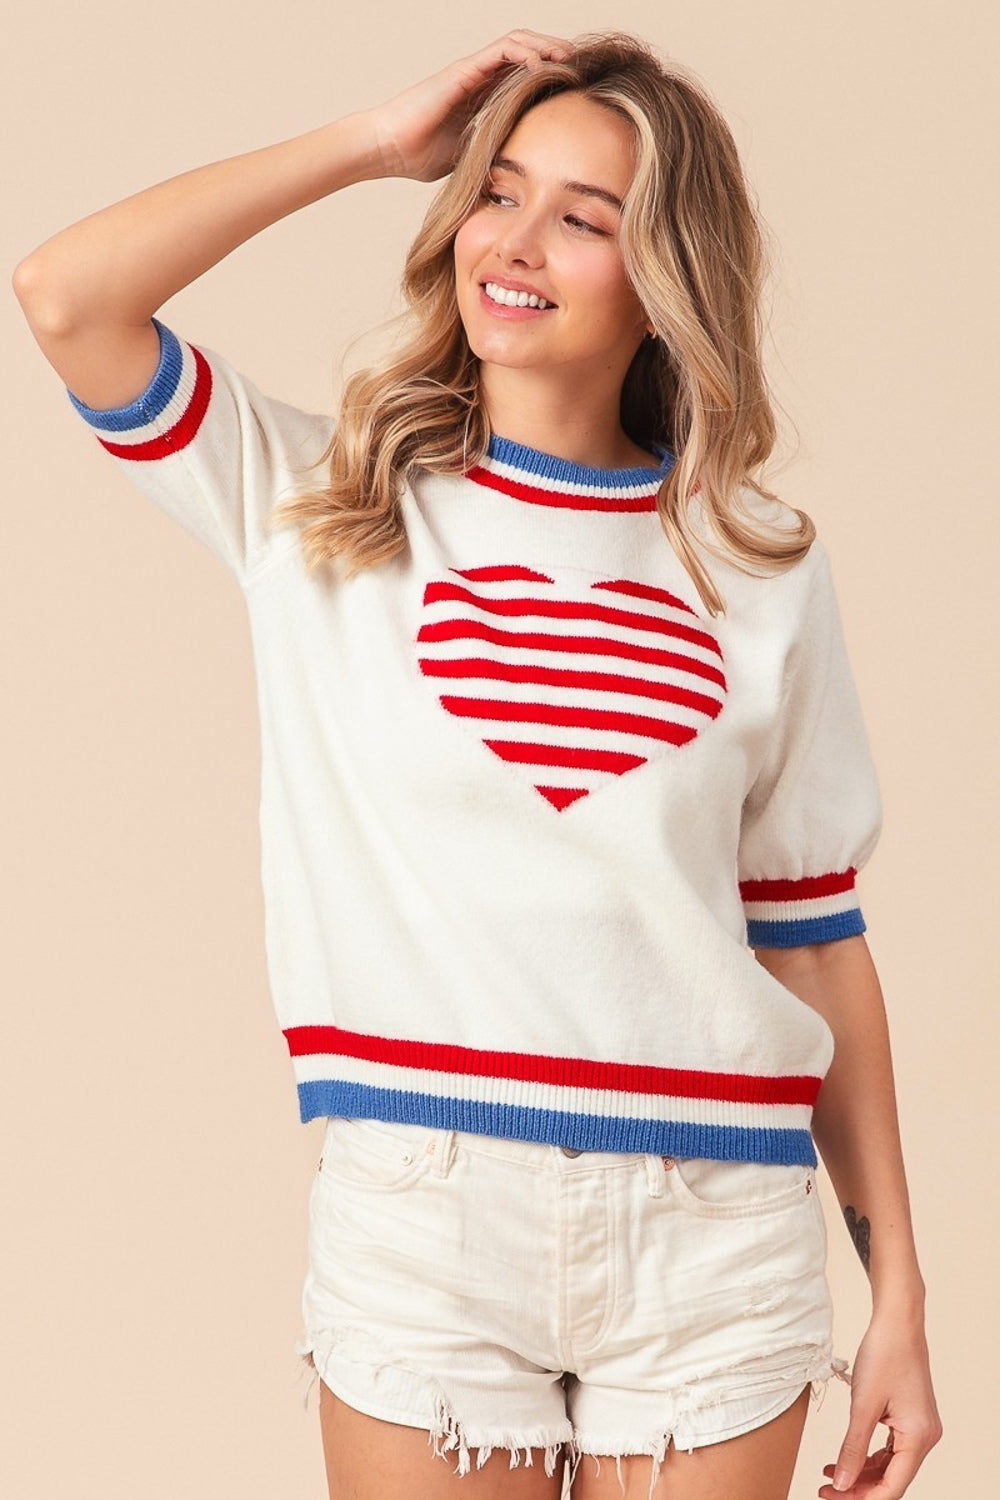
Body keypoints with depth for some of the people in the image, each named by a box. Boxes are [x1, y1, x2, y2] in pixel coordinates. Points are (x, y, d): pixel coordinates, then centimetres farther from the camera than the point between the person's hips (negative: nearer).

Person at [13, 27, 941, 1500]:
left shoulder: (760, 567, 7)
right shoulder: (327, 508, 6)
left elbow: (815, 935, 8)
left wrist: (899, 1288, 6)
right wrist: (378, 142, -1)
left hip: (712, 1233, 1)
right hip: (419, 1214, -1)